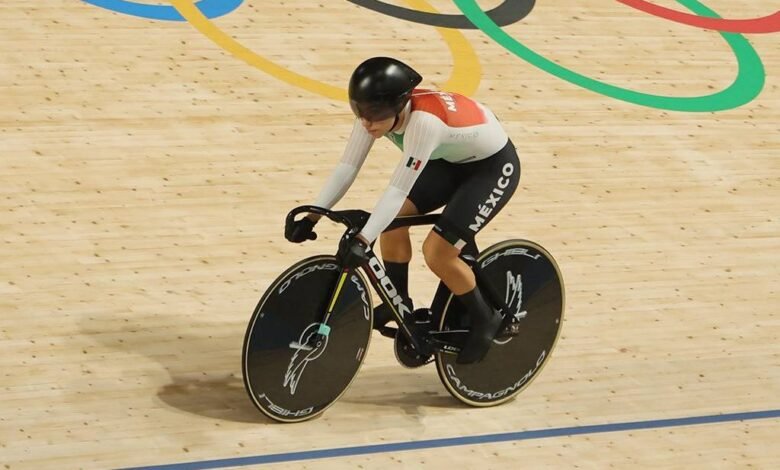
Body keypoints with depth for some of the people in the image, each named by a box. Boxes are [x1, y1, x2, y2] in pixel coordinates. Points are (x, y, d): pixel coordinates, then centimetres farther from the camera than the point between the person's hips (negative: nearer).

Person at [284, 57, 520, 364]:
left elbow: (398, 190, -40)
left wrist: (363, 241, -46)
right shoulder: (377, 111, -18)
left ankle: (484, 321, 7)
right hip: (451, 160, 8)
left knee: (437, 252, -16)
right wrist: (311, 217, -22)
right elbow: (347, 166, -15)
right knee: (393, 218, -8)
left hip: (494, 167, -8)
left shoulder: (423, 121, -39)